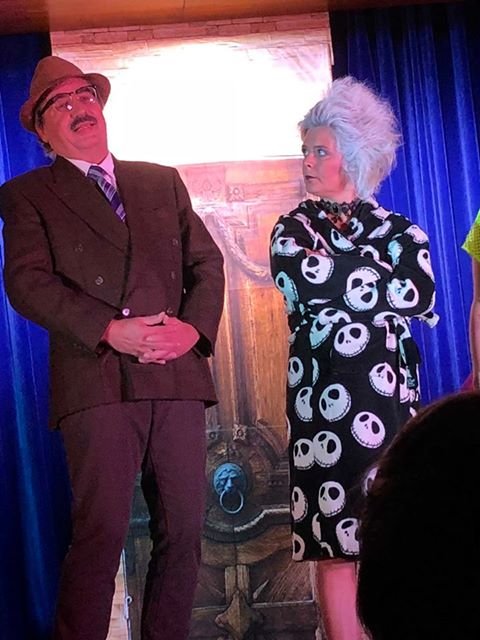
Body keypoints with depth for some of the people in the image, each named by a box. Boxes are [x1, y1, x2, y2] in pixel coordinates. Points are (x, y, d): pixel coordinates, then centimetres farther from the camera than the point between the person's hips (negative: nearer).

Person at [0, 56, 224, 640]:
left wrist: (194, 327, -3)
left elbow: (207, 262, 17)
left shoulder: (163, 182, 22)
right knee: (100, 533, -10)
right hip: (97, 383, -4)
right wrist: (110, 330, -15)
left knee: (183, 531, 2)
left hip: (177, 375, 4)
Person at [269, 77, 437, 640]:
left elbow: (422, 297, -7)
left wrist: (342, 283, -7)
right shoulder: (295, 228, 10)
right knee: (335, 542, -3)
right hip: (324, 397, -1)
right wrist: (382, 278, -2)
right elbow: (305, 282, -11)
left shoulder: (397, 228, 10)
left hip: (389, 395, 1)